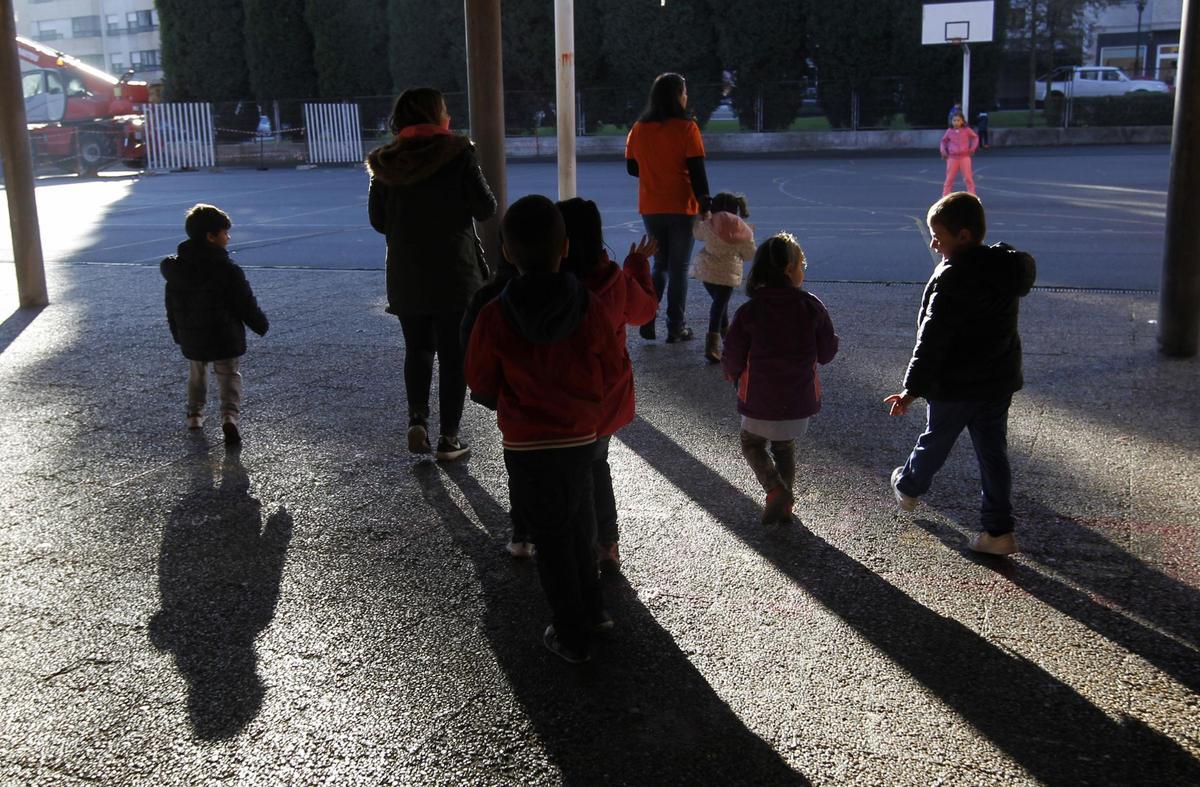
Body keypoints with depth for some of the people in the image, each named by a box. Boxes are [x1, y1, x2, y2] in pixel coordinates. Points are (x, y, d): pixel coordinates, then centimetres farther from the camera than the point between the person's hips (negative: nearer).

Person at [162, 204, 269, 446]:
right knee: (230, 378, 3)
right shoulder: (228, 271, -17)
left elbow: (171, 307, 10)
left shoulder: (175, 268, 0)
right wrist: (262, 326, 6)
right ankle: (231, 416, -16)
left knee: (196, 373, 26)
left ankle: (195, 414, 34)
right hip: (226, 339, -5)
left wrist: (178, 335, 22)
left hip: (191, 340, 5)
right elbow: (247, 305, -11)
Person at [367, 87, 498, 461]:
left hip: (406, 276, 3)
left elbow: (378, 221, 4)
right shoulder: (458, 154, -10)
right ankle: (448, 438, 10)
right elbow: (485, 209, -8)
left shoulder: (386, 163, -1)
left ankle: (417, 417, 2)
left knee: (417, 347, 20)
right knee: (453, 354, 7)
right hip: (455, 275, -3)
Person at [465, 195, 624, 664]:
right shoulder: (589, 308, -12)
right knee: (578, 524, 25)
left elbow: (481, 385, -6)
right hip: (583, 437, 2)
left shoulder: (494, 317, -16)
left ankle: (572, 637, 22)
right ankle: (592, 609, 39)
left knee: (552, 538, 11)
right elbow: (611, 370, -1)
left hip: (526, 445, -2)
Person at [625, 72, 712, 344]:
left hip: (650, 209, 4)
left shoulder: (639, 129, 2)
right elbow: (697, 171, -12)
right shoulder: (686, 128, -11)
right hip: (682, 208, -4)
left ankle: (647, 318, 5)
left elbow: (632, 168, 9)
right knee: (679, 268, 6)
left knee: (660, 264, 19)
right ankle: (676, 328, 8)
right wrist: (705, 204, -8)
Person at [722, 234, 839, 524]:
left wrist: (733, 374, 14)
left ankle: (776, 489, -1)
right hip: (799, 401, 2)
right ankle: (786, 503, 25)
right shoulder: (812, 307, -10)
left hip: (760, 402, -2)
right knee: (785, 446, 25)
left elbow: (733, 361, -9)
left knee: (753, 444, 20)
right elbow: (827, 352, -1)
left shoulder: (748, 312, -15)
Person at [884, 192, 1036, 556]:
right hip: (1000, 382, 6)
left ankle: (908, 488, 43)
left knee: (935, 442, 17)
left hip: (955, 386, -6)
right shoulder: (1008, 267, 3)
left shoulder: (952, 278, -22)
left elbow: (932, 340, -23)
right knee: (993, 452, 11)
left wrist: (912, 389, -20)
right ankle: (999, 531, 14)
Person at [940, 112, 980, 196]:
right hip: (952, 158, 1)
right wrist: (943, 151, 1)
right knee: (949, 179, 4)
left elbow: (975, 137, 10)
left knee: (968, 178, 3)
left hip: (965, 157, -1)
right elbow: (944, 141, 14)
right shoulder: (949, 131, 0)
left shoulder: (966, 130, -3)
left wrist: (973, 148, 0)